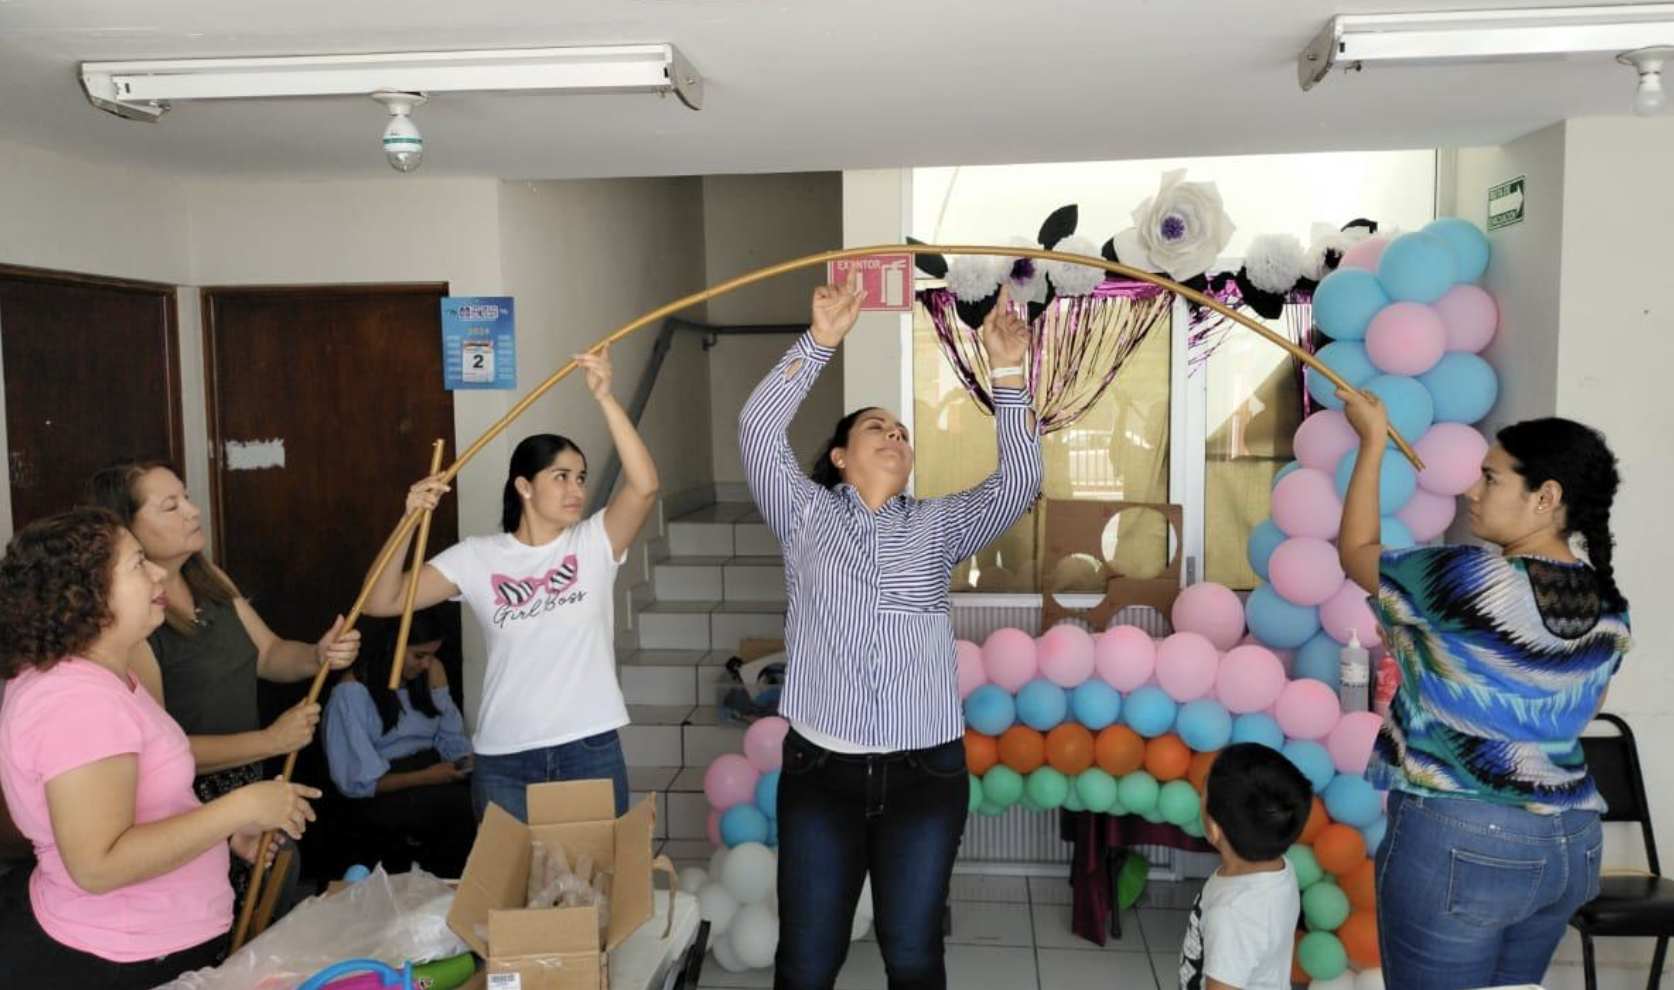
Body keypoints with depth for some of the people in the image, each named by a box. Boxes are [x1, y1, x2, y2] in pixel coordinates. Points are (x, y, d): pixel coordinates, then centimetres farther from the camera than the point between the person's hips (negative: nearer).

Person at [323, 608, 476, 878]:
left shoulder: (432, 671, 10)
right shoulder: (353, 691, -11)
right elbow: (359, 782, -13)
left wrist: (466, 761, -10)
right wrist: (424, 777, -20)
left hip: (430, 773, 6)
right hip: (378, 798, -6)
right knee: (464, 805, -32)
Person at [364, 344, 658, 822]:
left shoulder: (595, 543, -1)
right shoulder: (477, 557, 0)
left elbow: (644, 485, -19)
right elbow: (381, 602, -2)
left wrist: (603, 396, -27)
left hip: (592, 750, 0)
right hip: (503, 760, 0)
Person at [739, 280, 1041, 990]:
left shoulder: (936, 527, 10)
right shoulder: (806, 515, 6)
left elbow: (1018, 483, -2)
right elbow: (758, 428, -5)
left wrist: (1006, 372, -10)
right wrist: (821, 341, -11)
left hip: (924, 772, 2)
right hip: (820, 770, -1)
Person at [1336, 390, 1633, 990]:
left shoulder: (1471, 579, -21)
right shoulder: (1609, 608, 3)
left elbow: (1356, 552, -5)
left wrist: (1372, 440, 3)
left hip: (1459, 844, -8)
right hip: (1570, 844, 8)